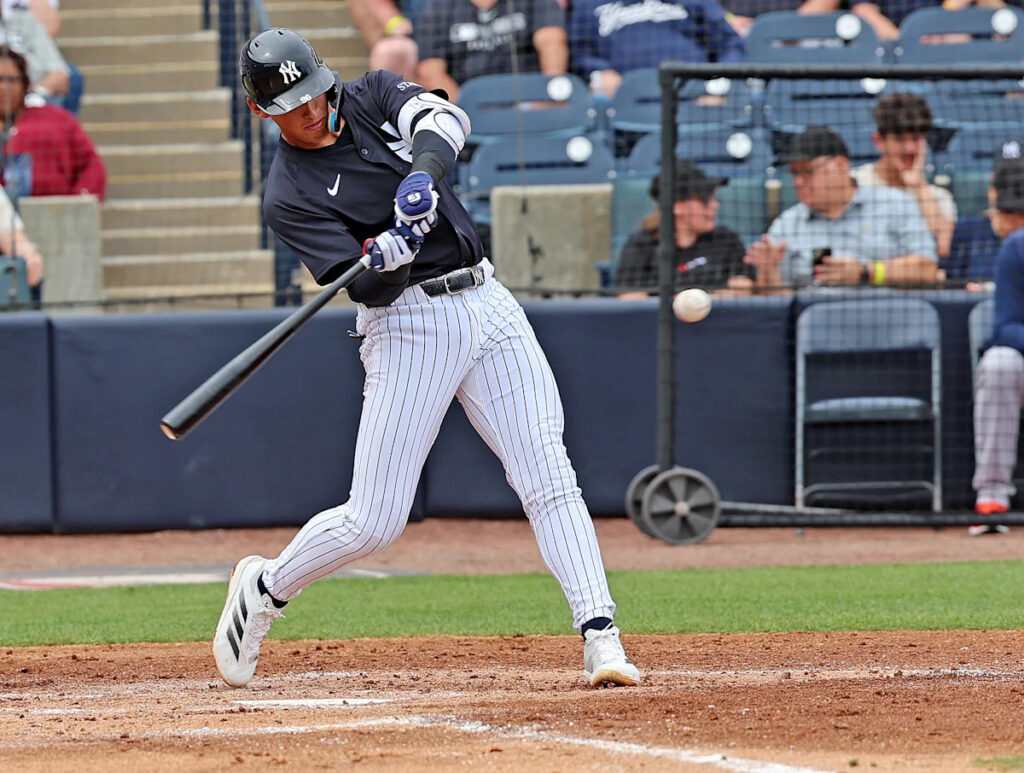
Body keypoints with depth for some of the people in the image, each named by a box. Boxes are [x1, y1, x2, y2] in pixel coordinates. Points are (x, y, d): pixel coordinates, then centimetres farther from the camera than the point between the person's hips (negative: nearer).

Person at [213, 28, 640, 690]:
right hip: (409, 327, -4)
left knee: (548, 478, -9)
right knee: (373, 522, -5)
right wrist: (388, 252, -37)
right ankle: (264, 590, 21)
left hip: (486, 306, 4)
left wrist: (425, 171, -32)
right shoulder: (289, 196, -6)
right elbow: (365, 283, -15)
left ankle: (601, 636, -14)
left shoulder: (373, 98, 8)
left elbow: (445, 118, -13)